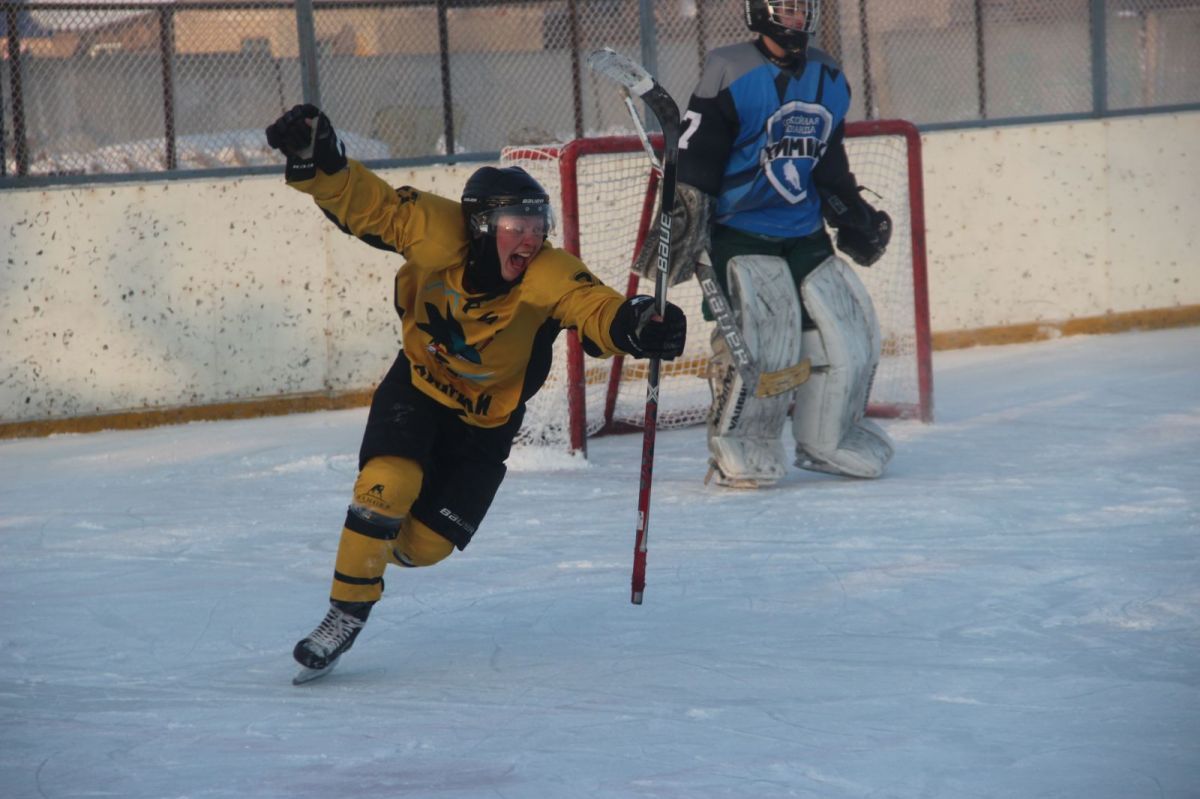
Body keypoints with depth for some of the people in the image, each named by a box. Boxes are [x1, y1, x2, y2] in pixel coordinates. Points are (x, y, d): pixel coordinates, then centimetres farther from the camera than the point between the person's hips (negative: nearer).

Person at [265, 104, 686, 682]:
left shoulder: (549, 275, -30)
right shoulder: (439, 233, -26)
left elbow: (594, 309, -45)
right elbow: (365, 203, -21)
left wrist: (635, 325, -67)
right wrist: (316, 162, -38)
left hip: (487, 417, 0)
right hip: (418, 387, 0)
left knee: (423, 542, -1)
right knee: (387, 485, -25)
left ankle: (381, 540, 37)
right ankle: (347, 612, -8)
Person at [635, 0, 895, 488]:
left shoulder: (829, 81, 10)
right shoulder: (729, 73, -10)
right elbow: (695, 154, -12)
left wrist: (855, 217, 22)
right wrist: (685, 219, -17)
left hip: (806, 238, 7)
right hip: (741, 232, -7)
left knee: (851, 333, 4)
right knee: (765, 339, -19)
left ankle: (829, 443, 22)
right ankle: (738, 449, -5)